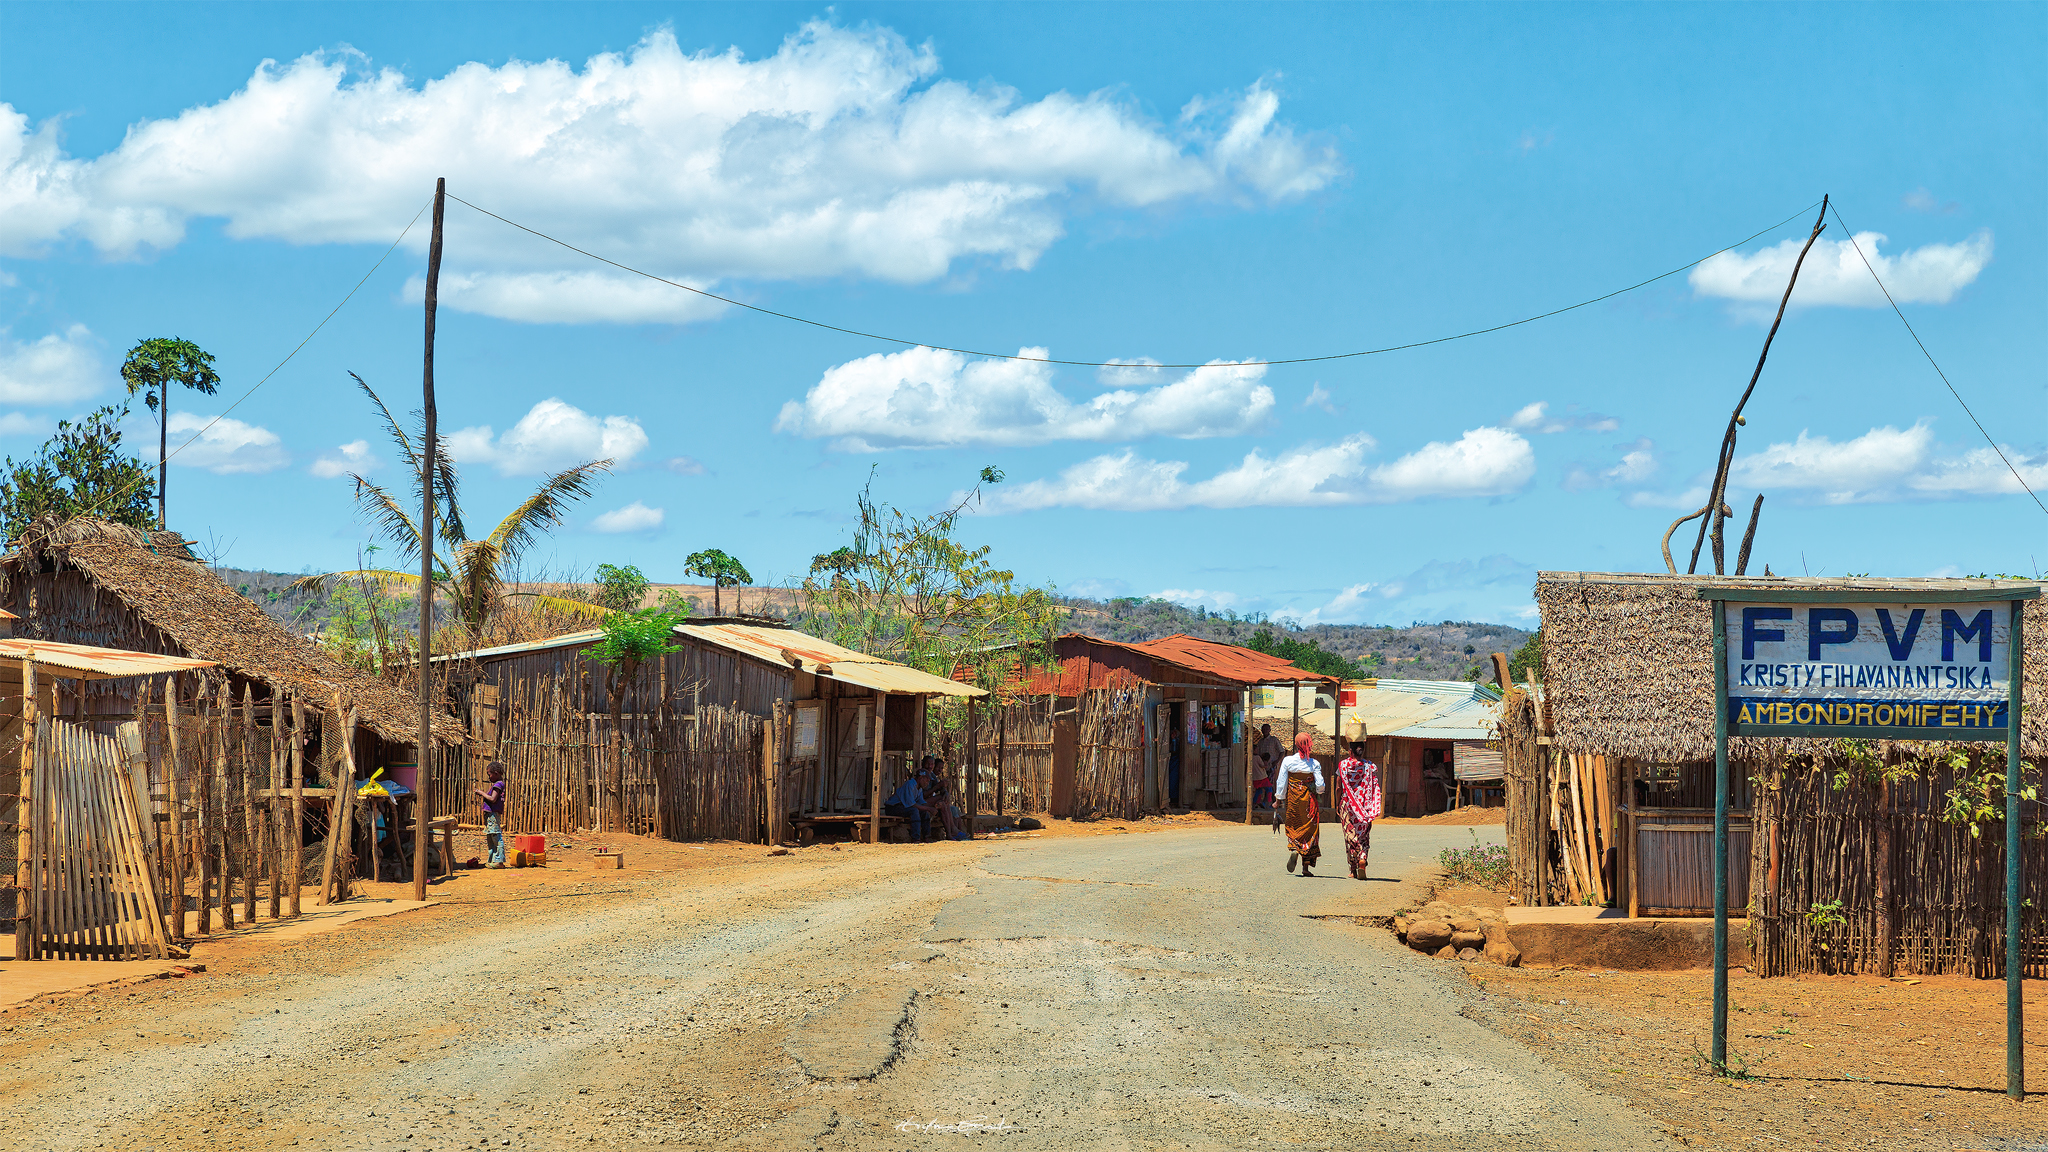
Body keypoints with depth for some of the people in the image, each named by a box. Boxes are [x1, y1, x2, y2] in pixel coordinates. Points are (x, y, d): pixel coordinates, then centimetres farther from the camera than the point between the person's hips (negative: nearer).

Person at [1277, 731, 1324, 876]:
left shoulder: (1287, 761, -5)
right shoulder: (1314, 763, -7)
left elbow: (1282, 783, -3)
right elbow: (1320, 785, -8)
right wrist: (1316, 790, 15)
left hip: (1292, 799, 0)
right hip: (1308, 800, 0)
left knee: (1293, 827, 14)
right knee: (1309, 829, 7)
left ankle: (1293, 850, -17)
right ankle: (1306, 866, 5)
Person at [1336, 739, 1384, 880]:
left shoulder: (1343, 765, -3)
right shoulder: (1370, 766, -2)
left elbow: (1338, 788, -1)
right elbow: (1375, 788, -3)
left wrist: (1338, 804, 11)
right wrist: (1375, 809, 3)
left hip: (1347, 805, 0)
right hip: (1365, 806, 0)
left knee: (1350, 836, 7)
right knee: (1363, 836, 8)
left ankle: (1353, 870, 8)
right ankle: (1362, 859, -20)